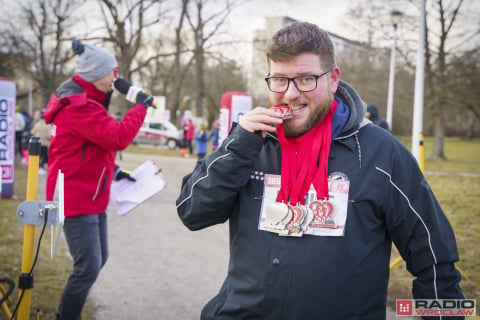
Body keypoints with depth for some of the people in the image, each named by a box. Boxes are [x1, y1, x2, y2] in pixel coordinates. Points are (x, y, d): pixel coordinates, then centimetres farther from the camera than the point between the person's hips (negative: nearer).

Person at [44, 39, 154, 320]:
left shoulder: (86, 100, 14)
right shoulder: (78, 105, -21)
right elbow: (118, 137, -26)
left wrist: (112, 171, 9)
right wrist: (140, 107, -15)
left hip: (91, 196, 11)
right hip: (76, 198, -11)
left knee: (98, 259, 17)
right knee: (89, 266, -8)